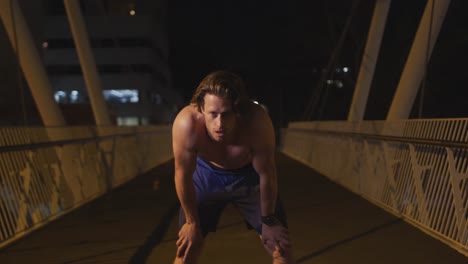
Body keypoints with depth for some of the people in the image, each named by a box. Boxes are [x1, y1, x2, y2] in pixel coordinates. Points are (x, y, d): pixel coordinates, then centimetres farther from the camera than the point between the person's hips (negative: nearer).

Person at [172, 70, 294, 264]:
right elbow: (183, 176, -21)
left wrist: (268, 221, -9)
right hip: (207, 175, 0)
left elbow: (266, 174, -23)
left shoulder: (257, 121, -38)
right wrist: (192, 222, -8)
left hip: (249, 176, 0)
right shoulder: (186, 123, -36)